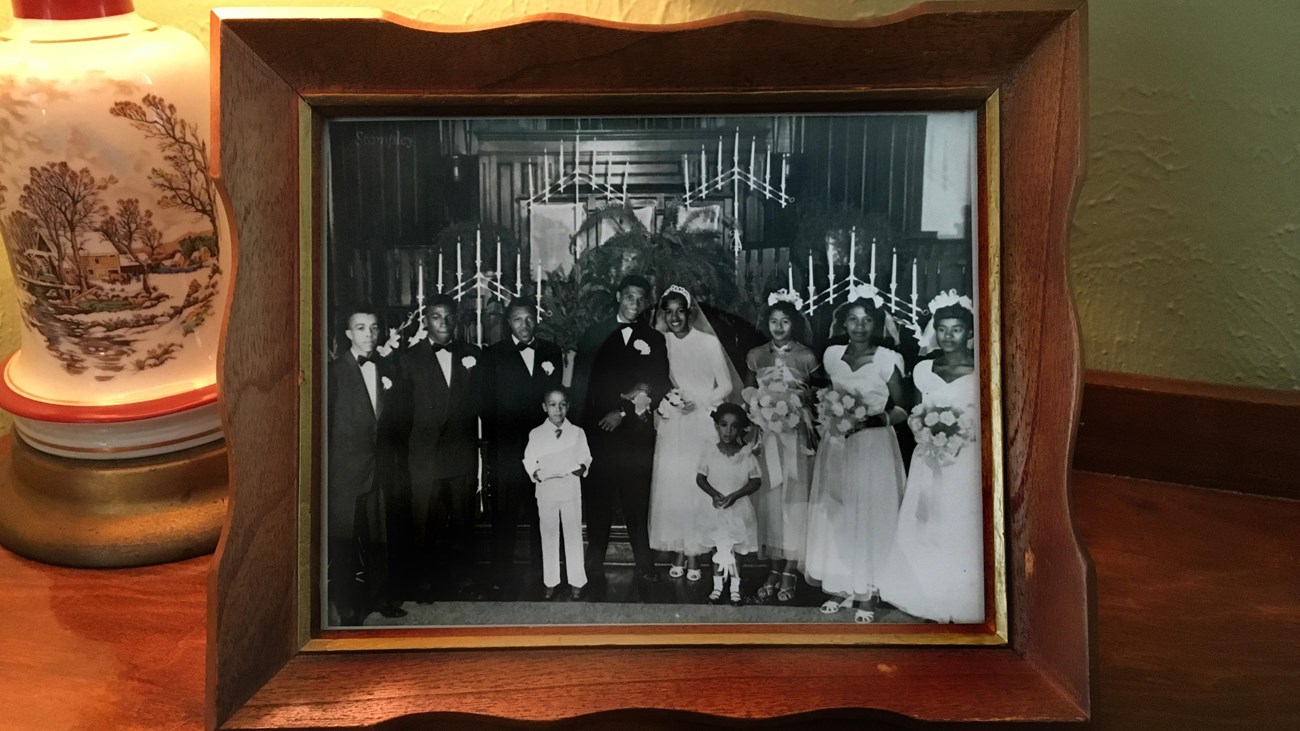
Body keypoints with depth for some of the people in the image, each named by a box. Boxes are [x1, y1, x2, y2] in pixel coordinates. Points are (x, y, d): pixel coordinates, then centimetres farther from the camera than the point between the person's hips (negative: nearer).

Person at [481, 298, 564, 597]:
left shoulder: (552, 352, 10)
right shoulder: (494, 355, 4)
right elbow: (488, 404, 1)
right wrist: (491, 446, -5)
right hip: (507, 449, -2)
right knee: (504, 516, 3)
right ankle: (501, 578, 12)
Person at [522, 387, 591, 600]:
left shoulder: (577, 432, -1)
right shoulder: (536, 434, -1)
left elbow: (586, 457, 4)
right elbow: (528, 461, 3)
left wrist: (582, 467, -17)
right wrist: (535, 473, -16)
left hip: (571, 490, 0)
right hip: (546, 490, 0)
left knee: (573, 534, 4)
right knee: (549, 535, 8)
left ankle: (576, 582, 13)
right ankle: (551, 581, 19)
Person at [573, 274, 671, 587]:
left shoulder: (654, 339, 10)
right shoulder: (595, 334, 10)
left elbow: (659, 386, 3)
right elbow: (581, 380, 4)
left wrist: (623, 412, -6)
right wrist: (624, 395, -5)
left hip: (636, 430, 0)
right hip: (598, 427, 0)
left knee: (637, 498, 1)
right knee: (597, 497, 2)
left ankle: (644, 562, 11)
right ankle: (595, 562, 12)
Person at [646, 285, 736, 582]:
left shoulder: (709, 342, -4)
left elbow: (726, 385, 0)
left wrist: (698, 403, -11)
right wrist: (660, 402, -5)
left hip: (701, 426, -2)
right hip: (670, 427, 2)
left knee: (697, 487, -3)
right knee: (670, 486, 1)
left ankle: (694, 553, 9)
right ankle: (678, 552, 12)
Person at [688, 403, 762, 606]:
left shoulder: (746, 454, -8)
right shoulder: (709, 453, -5)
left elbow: (756, 481, -6)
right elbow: (700, 478, 2)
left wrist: (735, 495, -16)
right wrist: (714, 493, -14)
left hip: (738, 508, -1)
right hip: (715, 508, 2)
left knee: (729, 550, -1)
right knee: (717, 549, 10)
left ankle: (735, 588, 13)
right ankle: (717, 586, 24)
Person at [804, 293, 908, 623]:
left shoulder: (888, 360, -6)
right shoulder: (832, 355, 7)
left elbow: (901, 409, -4)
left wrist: (876, 419, -20)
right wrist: (827, 410, 0)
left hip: (874, 447, -4)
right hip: (836, 446, 4)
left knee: (870, 516, -1)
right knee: (835, 515, 7)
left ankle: (867, 593, 11)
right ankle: (841, 587, 19)